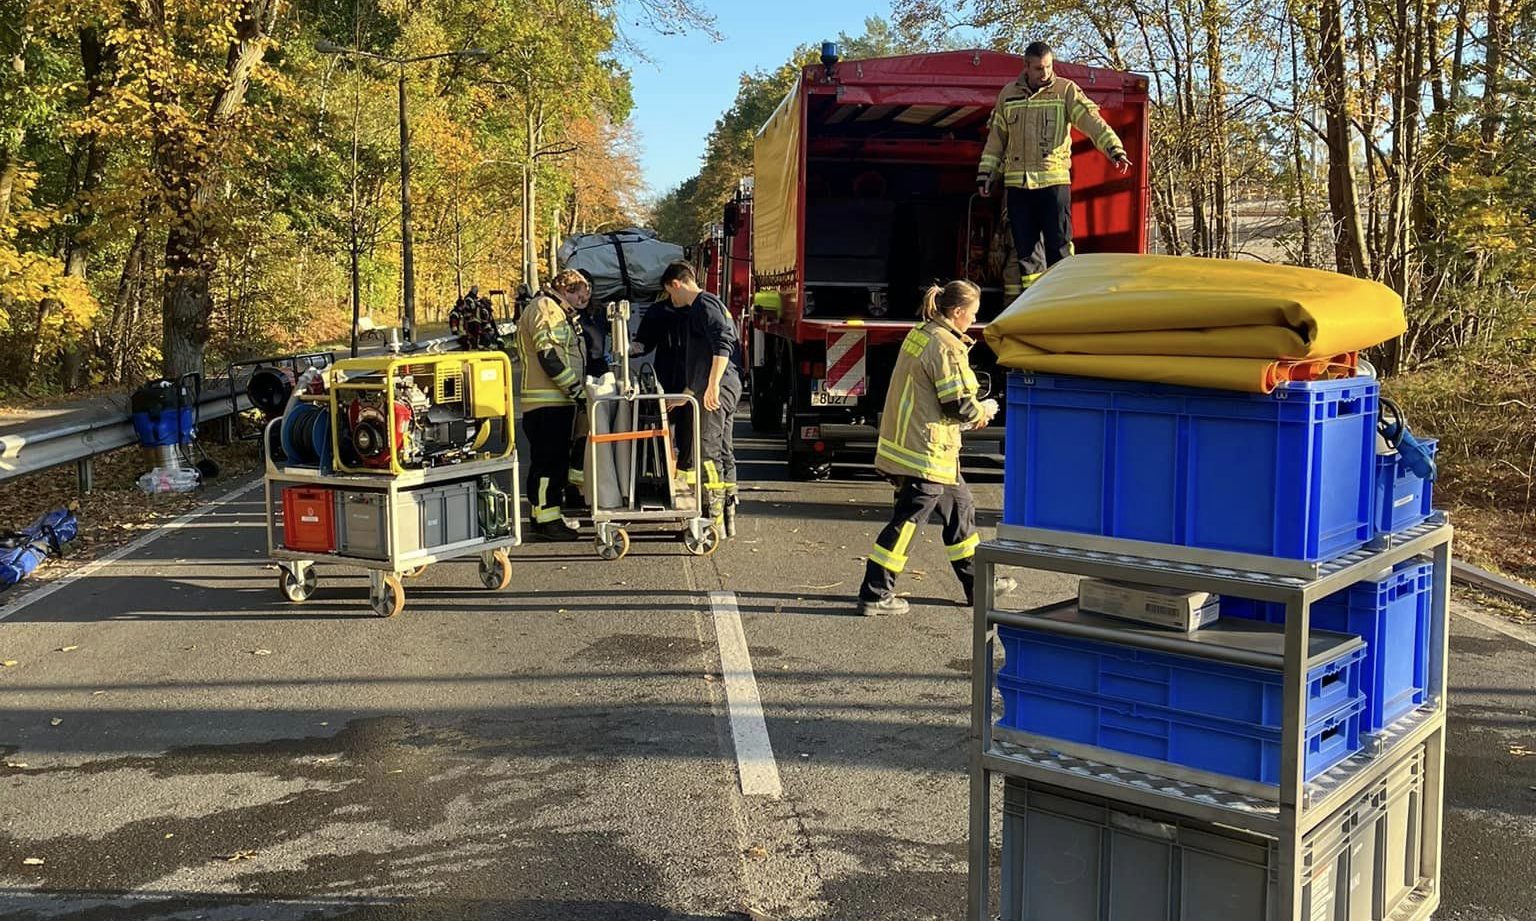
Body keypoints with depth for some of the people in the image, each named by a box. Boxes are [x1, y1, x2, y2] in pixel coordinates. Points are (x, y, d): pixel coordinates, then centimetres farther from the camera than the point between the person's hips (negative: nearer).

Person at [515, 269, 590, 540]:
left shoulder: (559, 313, 24)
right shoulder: (543, 308, -10)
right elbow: (549, 357, -20)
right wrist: (577, 389, -18)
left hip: (559, 400, 11)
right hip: (546, 402, -11)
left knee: (558, 458, 14)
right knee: (548, 460, -8)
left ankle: (546, 514, 21)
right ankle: (545, 518, -5)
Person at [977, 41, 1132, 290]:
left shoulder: (1066, 90, 1)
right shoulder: (1008, 94, 11)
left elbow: (1091, 120, -11)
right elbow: (996, 137, 17)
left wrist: (1114, 148, -25)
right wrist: (985, 173, 13)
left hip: (1055, 179, -3)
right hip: (1017, 182, 3)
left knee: (1059, 243, -3)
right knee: (1025, 246, 6)